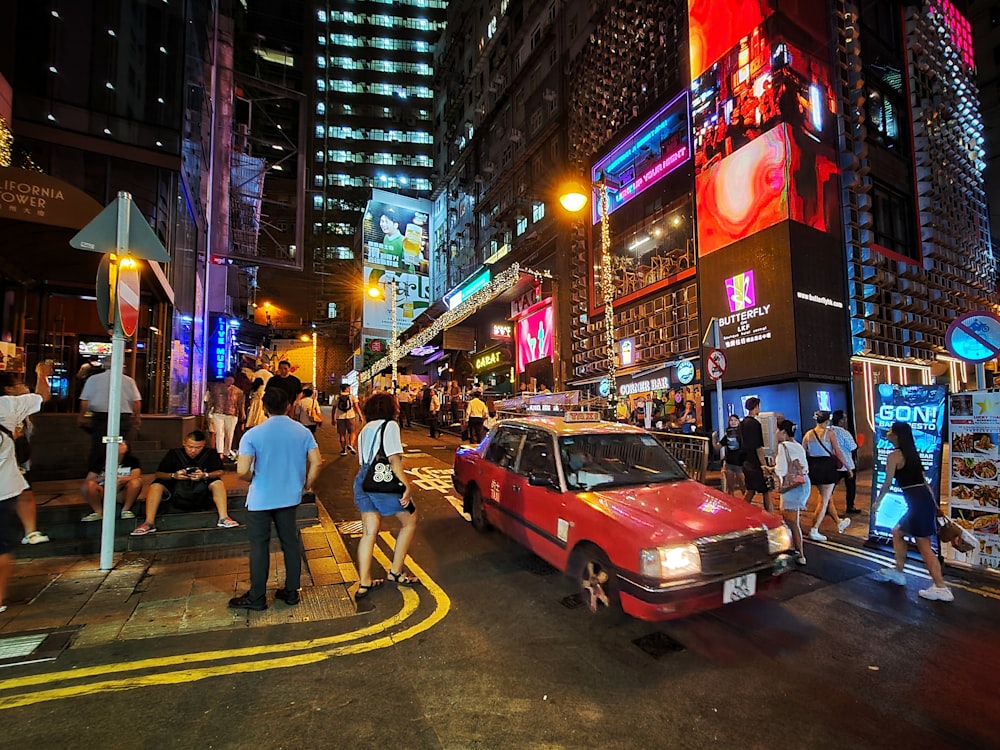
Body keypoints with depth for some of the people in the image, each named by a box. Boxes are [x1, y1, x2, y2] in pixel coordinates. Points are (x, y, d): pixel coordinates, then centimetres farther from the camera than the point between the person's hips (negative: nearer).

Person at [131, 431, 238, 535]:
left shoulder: (210, 454, -8)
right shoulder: (174, 453, -6)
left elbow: (219, 472, -10)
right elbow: (159, 474, -4)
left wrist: (205, 475, -30)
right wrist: (173, 475, -25)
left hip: (201, 488, -1)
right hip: (177, 488, 1)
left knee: (217, 482, -27)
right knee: (156, 485, -21)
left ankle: (223, 518, -33)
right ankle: (149, 523, -25)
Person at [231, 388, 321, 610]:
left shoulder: (253, 434, -14)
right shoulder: (303, 432, -5)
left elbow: (242, 471, -18)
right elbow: (316, 462, -7)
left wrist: (253, 479, 4)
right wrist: (307, 484, 9)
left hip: (261, 499, -3)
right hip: (290, 497, 3)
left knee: (259, 546, 9)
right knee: (290, 543, 13)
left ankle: (257, 597, 21)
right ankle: (291, 592, 24)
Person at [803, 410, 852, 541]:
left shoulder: (808, 434, 4)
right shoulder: (829, 433, -7)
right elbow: (838, 452, -9)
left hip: (813, 467, 5)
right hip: (827, 466, -5)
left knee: (826, 497, 21)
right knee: (824, 501, 0)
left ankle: (839, 523, 39)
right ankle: (814, 530, -3)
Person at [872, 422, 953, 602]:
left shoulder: (894, 455, -10)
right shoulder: (912, 453, 15)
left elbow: (887, 483, -8)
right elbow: (923, 480, 17)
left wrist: (877, 502, 5)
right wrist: (934, 504, 21)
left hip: (917, 503, -9)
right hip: (926, 500, 9)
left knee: (924, 546, -1)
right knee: (897, 532, 21)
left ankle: (941, 588, 3)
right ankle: (898, 572, 29)